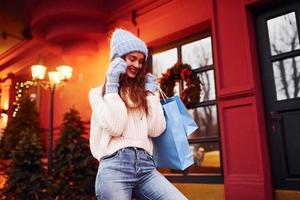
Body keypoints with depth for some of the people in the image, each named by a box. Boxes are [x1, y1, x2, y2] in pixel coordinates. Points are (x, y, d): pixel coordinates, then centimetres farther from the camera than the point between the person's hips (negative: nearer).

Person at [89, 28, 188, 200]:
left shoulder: (143, 94, 18)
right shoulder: (99, 93, 9)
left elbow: (156, 130, 4)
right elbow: (115, 127, -8)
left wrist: (151, 93, 9)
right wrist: (112, 85, -2)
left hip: (146, 167, 3)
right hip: (115, 166, -2)